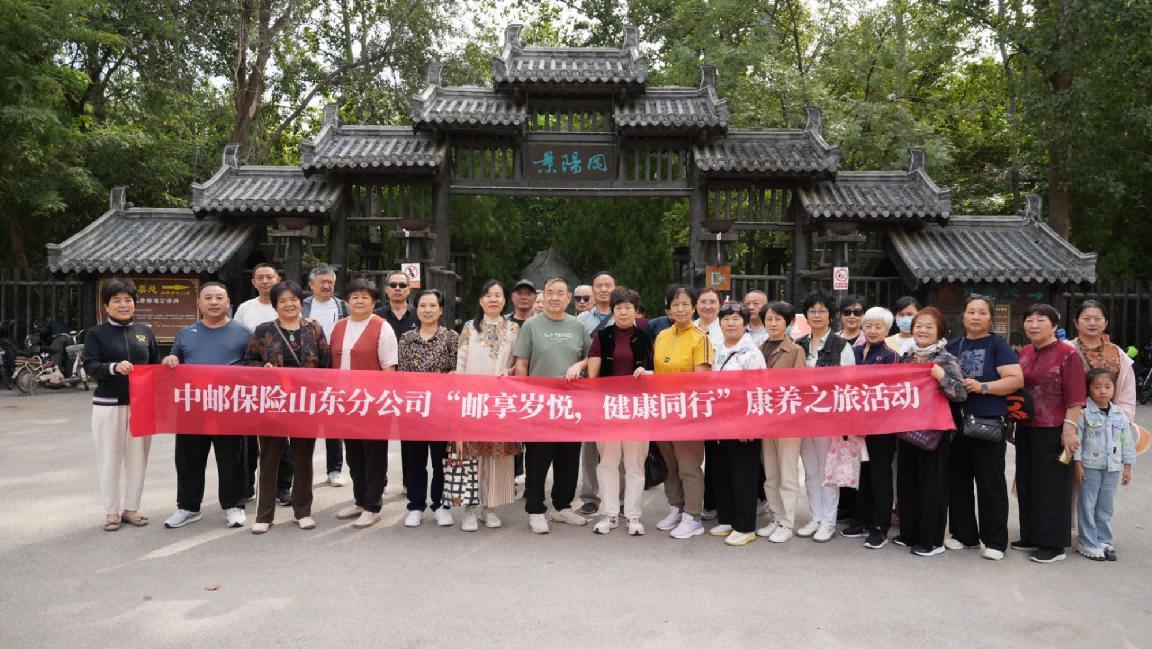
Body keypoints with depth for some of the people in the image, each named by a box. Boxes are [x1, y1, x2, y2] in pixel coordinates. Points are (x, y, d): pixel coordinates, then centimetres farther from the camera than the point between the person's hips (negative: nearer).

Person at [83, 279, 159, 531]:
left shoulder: (145, 331, 8)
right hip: (108, 405, -2)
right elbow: (89, 366, -9)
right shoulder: (96, 333, 1)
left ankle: (131, 508, 19)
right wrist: (114, 367, -28)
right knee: (110, 460, 4)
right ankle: (111, 511, 15)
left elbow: (156, 365, 14)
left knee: (137, 458, 7)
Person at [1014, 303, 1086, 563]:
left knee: (1052, 487, 2)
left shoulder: (1068, 354, -10)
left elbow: (1075, 398, -14)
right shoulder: (1025, 352, 10)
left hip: (1053, 432, -7)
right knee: (1027, 484, 14)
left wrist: (1069, 429, -19)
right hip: (1026, 430, 7)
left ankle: (1054, 544, 12)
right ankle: (1031, 537, 26)